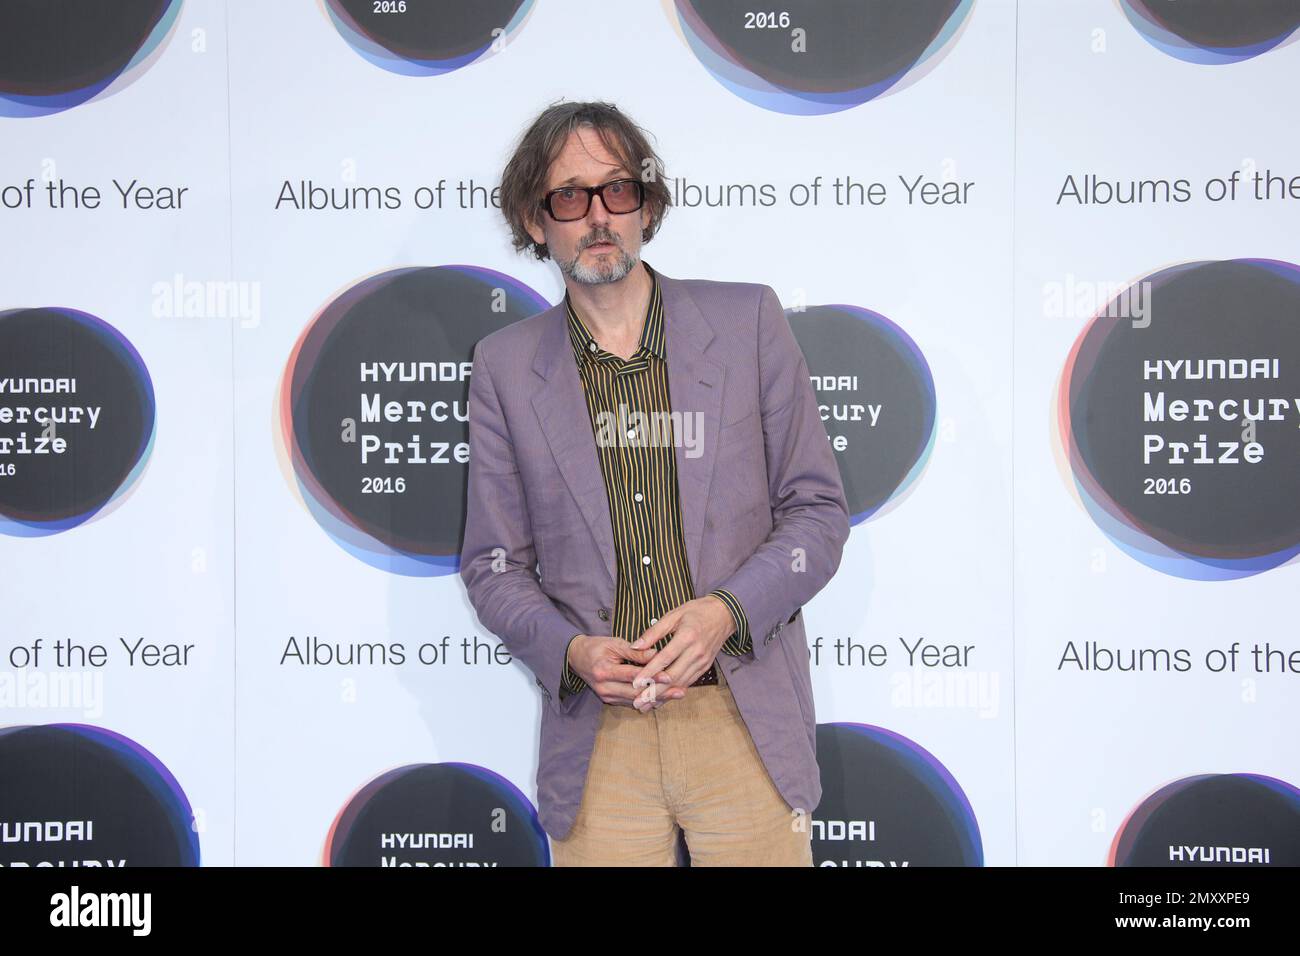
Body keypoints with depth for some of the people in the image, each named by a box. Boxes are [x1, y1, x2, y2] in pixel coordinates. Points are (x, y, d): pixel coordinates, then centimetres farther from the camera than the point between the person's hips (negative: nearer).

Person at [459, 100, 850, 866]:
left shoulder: (747, 321, 3)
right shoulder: (507, 365, 6)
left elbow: (818, 510, 4)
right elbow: (493, 564, 8)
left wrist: (726, 610, -13)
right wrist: (571, 651, -11)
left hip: (745, 723, 0)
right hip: (596, 737, 1)